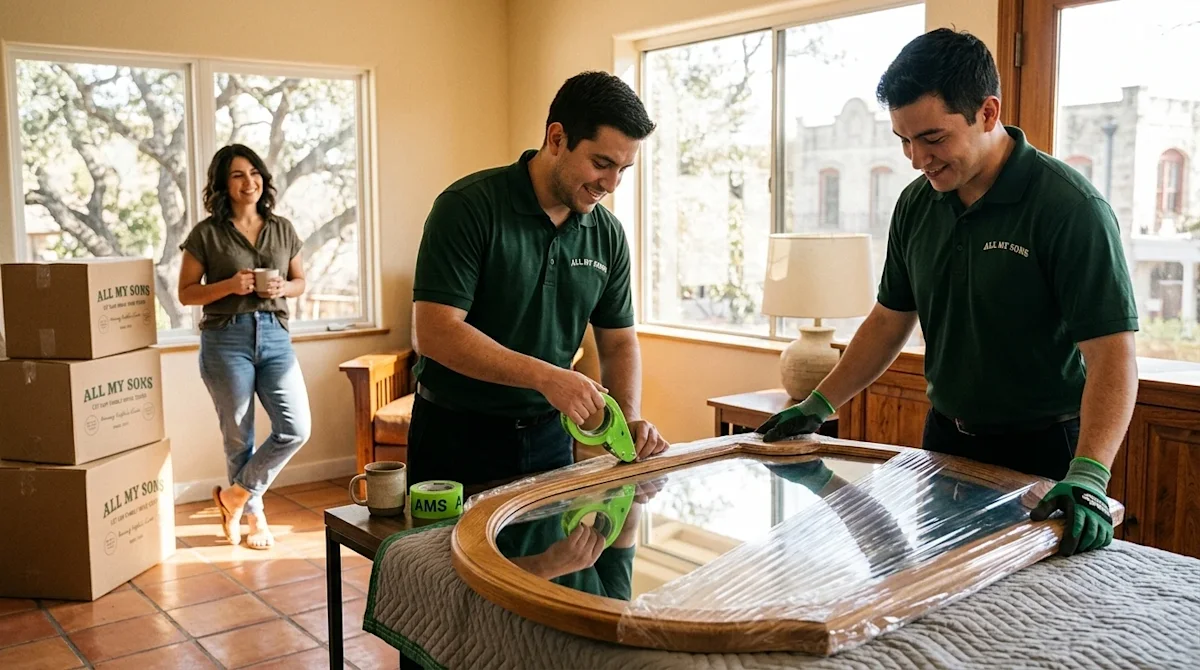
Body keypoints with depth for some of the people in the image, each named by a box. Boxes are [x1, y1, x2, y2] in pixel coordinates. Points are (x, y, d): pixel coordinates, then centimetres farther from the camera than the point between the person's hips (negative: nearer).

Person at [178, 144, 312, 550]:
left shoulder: (282, 229, 8)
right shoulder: (207, 234, -2)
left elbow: (301, 280, 17)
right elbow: (186, 293, 0)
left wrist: (283, 288, -6)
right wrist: (230, 286, -16)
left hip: (275, 337, 3)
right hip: (226, 339, -3)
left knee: (296, 428, -6)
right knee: (239, 436, 6)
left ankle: (237, 494, 15)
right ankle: (254, 515, 25)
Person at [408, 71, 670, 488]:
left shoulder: (607, 234, 0)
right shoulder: (467, 207, -17)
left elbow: (618, 342, 8)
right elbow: (435, 333, -24)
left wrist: (631, 418, -9)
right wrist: (544, 376, -29)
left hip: (549, 436, 5)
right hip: (457, 437, -5)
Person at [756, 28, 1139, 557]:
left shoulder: (1070, 207, -19)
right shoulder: (917, 204, 0)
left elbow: (1112, 354, -24)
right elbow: (890, 320, 10)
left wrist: (1088, 478, -35)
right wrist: (817, 407, 6)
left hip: (1040, 454, -5)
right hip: (945, 441, 6)